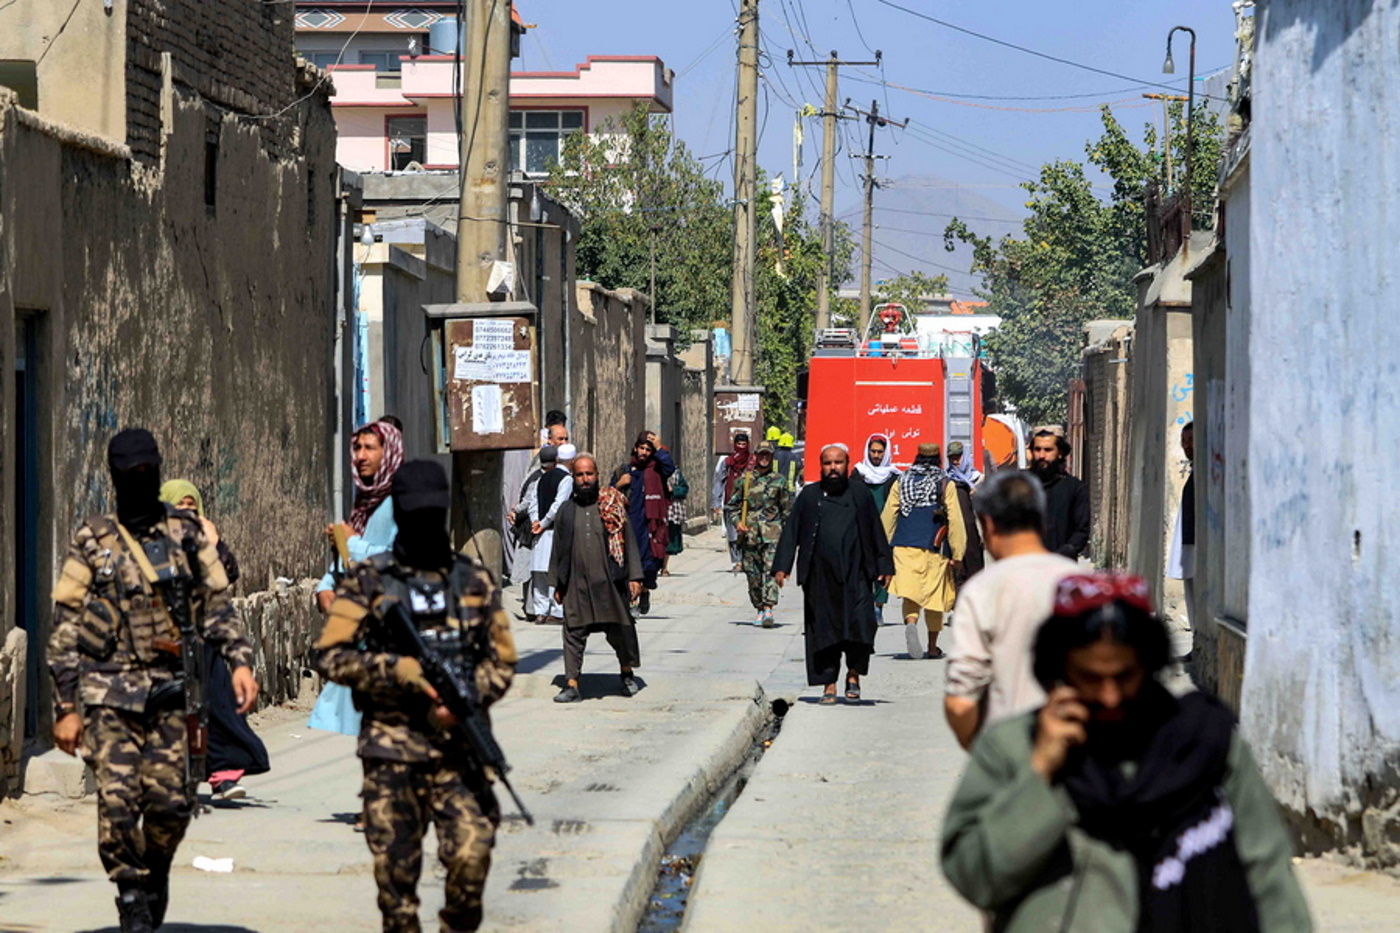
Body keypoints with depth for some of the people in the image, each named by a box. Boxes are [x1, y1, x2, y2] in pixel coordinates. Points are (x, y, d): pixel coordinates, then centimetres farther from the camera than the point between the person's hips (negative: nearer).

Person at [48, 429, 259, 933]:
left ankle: (156, 871, 26)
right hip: (110, 693, -1)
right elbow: (65, 632, 4)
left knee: (170, 800, -2)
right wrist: (66, 708, 0)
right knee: (117, 800, -11)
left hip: (172, 690, 1)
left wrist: (240, 660, -6)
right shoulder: (93, 542, 4)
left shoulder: (189, 535, 9)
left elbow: (219, 606, 10)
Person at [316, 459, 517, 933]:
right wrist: (397, 670, -16)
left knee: (472, 853, -12)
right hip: (392, 749, -1)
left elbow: (501, 661, 10)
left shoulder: (476, 580, 9)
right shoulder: (367, 581, 3)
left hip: (459, 746, 1)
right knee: (396, 866, 1)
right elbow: (331, 656, -3)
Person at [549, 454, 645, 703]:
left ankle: (627, 673, 30)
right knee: (573, 633, -4)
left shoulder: (612, 505, 4)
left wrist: (634, 577, -2)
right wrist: (557, 584, 11)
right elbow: (558, 549, 14)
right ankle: (572, 684, -2)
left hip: (609, 582, -1)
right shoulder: (567, 510, 9)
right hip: (577, 585, 1)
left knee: (620, 631, 8)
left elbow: (628, 540, 4)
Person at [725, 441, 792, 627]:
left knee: (770, 570, -16)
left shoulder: (779, 481, 8)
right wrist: (737, 522, -4)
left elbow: (787, 510, 13)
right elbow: (731, 507, 14)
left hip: (772, 534, -2)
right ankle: (759, 609, 15)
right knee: (753, 574, 4)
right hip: (750, 534, 2)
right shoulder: (744, 480, 10)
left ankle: (768, 608, -24)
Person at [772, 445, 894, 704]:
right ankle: (829, 685, 9)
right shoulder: (809, 496, 7)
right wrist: (781, 566, -2)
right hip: (820, 575, 0)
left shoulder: (861, 494, 8)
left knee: (860, 623, -13)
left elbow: (876, 532, 12)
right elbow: (791, 533, 6)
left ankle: (854, 673, 7)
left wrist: (884, 566, 8)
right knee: (823, 630, 2)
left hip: (855, 575, 0)